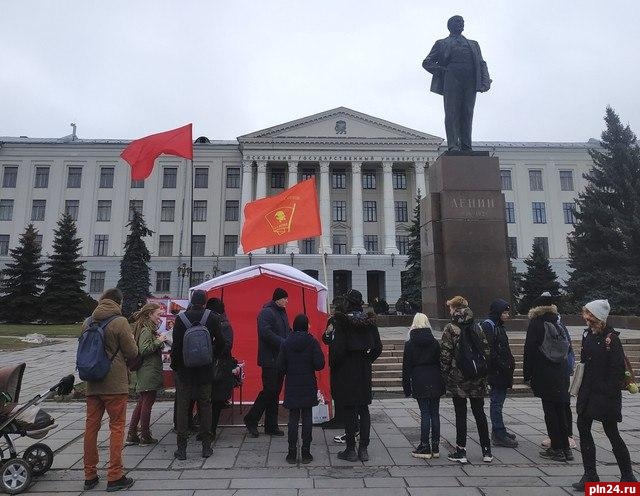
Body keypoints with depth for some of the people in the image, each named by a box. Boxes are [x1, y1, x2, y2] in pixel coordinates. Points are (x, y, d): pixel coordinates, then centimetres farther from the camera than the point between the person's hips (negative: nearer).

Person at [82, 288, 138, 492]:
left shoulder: (88, 322, 5)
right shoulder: (120, 322, -14)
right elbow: (132, 353, -11)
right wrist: (131, 339, 8)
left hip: (92, 383, 6)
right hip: (115, 383, -6)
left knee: (91, 426, 12)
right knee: (117, 427, 4)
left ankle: (90, 476, 23)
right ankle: (115, 477, 9)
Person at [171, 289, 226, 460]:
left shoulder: (181, 318, -7)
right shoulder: (212, 318, -6)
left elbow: (176, 344, -7)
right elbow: (221, 343, -4)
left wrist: (174, 364, 5)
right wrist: (214, 357, 11)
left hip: (184, 369, 0)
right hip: (205, 369, 1)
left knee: (182, 406, 9)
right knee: (205, 404, 10)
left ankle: (182, 448, 13)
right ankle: (206, 446, 14)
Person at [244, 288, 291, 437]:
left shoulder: (282, 312, 16)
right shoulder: (266, 312, -12)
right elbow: (266, 333, -23)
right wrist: (284, 343, -21)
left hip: (280, 359, 9)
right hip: (269, 359, -9)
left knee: (275, 391, 12)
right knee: (269, 390, -6)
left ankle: (271, 426, 20)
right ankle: (251, 420, 11)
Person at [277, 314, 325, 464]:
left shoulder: (286, 343, -4)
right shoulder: (312, 342, -9)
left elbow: (280, 367, -4)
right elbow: (319, 364, -13)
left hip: (292, 387, 1)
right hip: (308, 387, -1)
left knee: (293, 419, 8)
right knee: (307, 418, 7)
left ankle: (292, 453, 13)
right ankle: (306, 453, 12)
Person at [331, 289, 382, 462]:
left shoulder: (342, 321, -15)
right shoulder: (370, 321, 1)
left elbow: (338, 348, -18)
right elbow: (378, 347, 2)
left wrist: (333, 365, -3)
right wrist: (367, 360, 14)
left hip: (346, 372, -5)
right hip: (364, 372, 5)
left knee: (349, 410, 5)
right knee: (364, 409, 13)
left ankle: (351, 449, 13)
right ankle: (364, 449, 20)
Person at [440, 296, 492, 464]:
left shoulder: (450, 329, -9)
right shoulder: (476, 327, 5)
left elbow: (445, 355, -11)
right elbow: (486, 350, 6)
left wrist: (445, 374, -1)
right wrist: (484, 373, 12)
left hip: (458, 378, -4)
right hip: (477, 379, 4)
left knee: (461, 414, 3)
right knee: (479, 412, 14)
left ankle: (461, 451, 10)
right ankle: (486, 451, 21)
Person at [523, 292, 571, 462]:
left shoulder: (536, 324, -9)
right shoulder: (558, 323, 7)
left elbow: (529, 351, -10)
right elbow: (567, 349, 11)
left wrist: (527, 374, -3)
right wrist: (565, 370, 18)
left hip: (544, 376, -6)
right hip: (561, 375, 6)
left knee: (550, 411, 1)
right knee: (560, 410, 13)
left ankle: (557, 449, 6)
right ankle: (565, 448, 19)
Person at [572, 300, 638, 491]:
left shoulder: (611, 339, -14)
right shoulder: (588, 335, 7)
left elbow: (618, 369, -16)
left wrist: (609, 393, -17)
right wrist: (581, 388, 11)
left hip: (605, 395, -7)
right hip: (587, 392, 7)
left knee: (612, 433, 6)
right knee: (583, 429, 8)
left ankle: (628, 477, 27)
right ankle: (590, 475, 20)